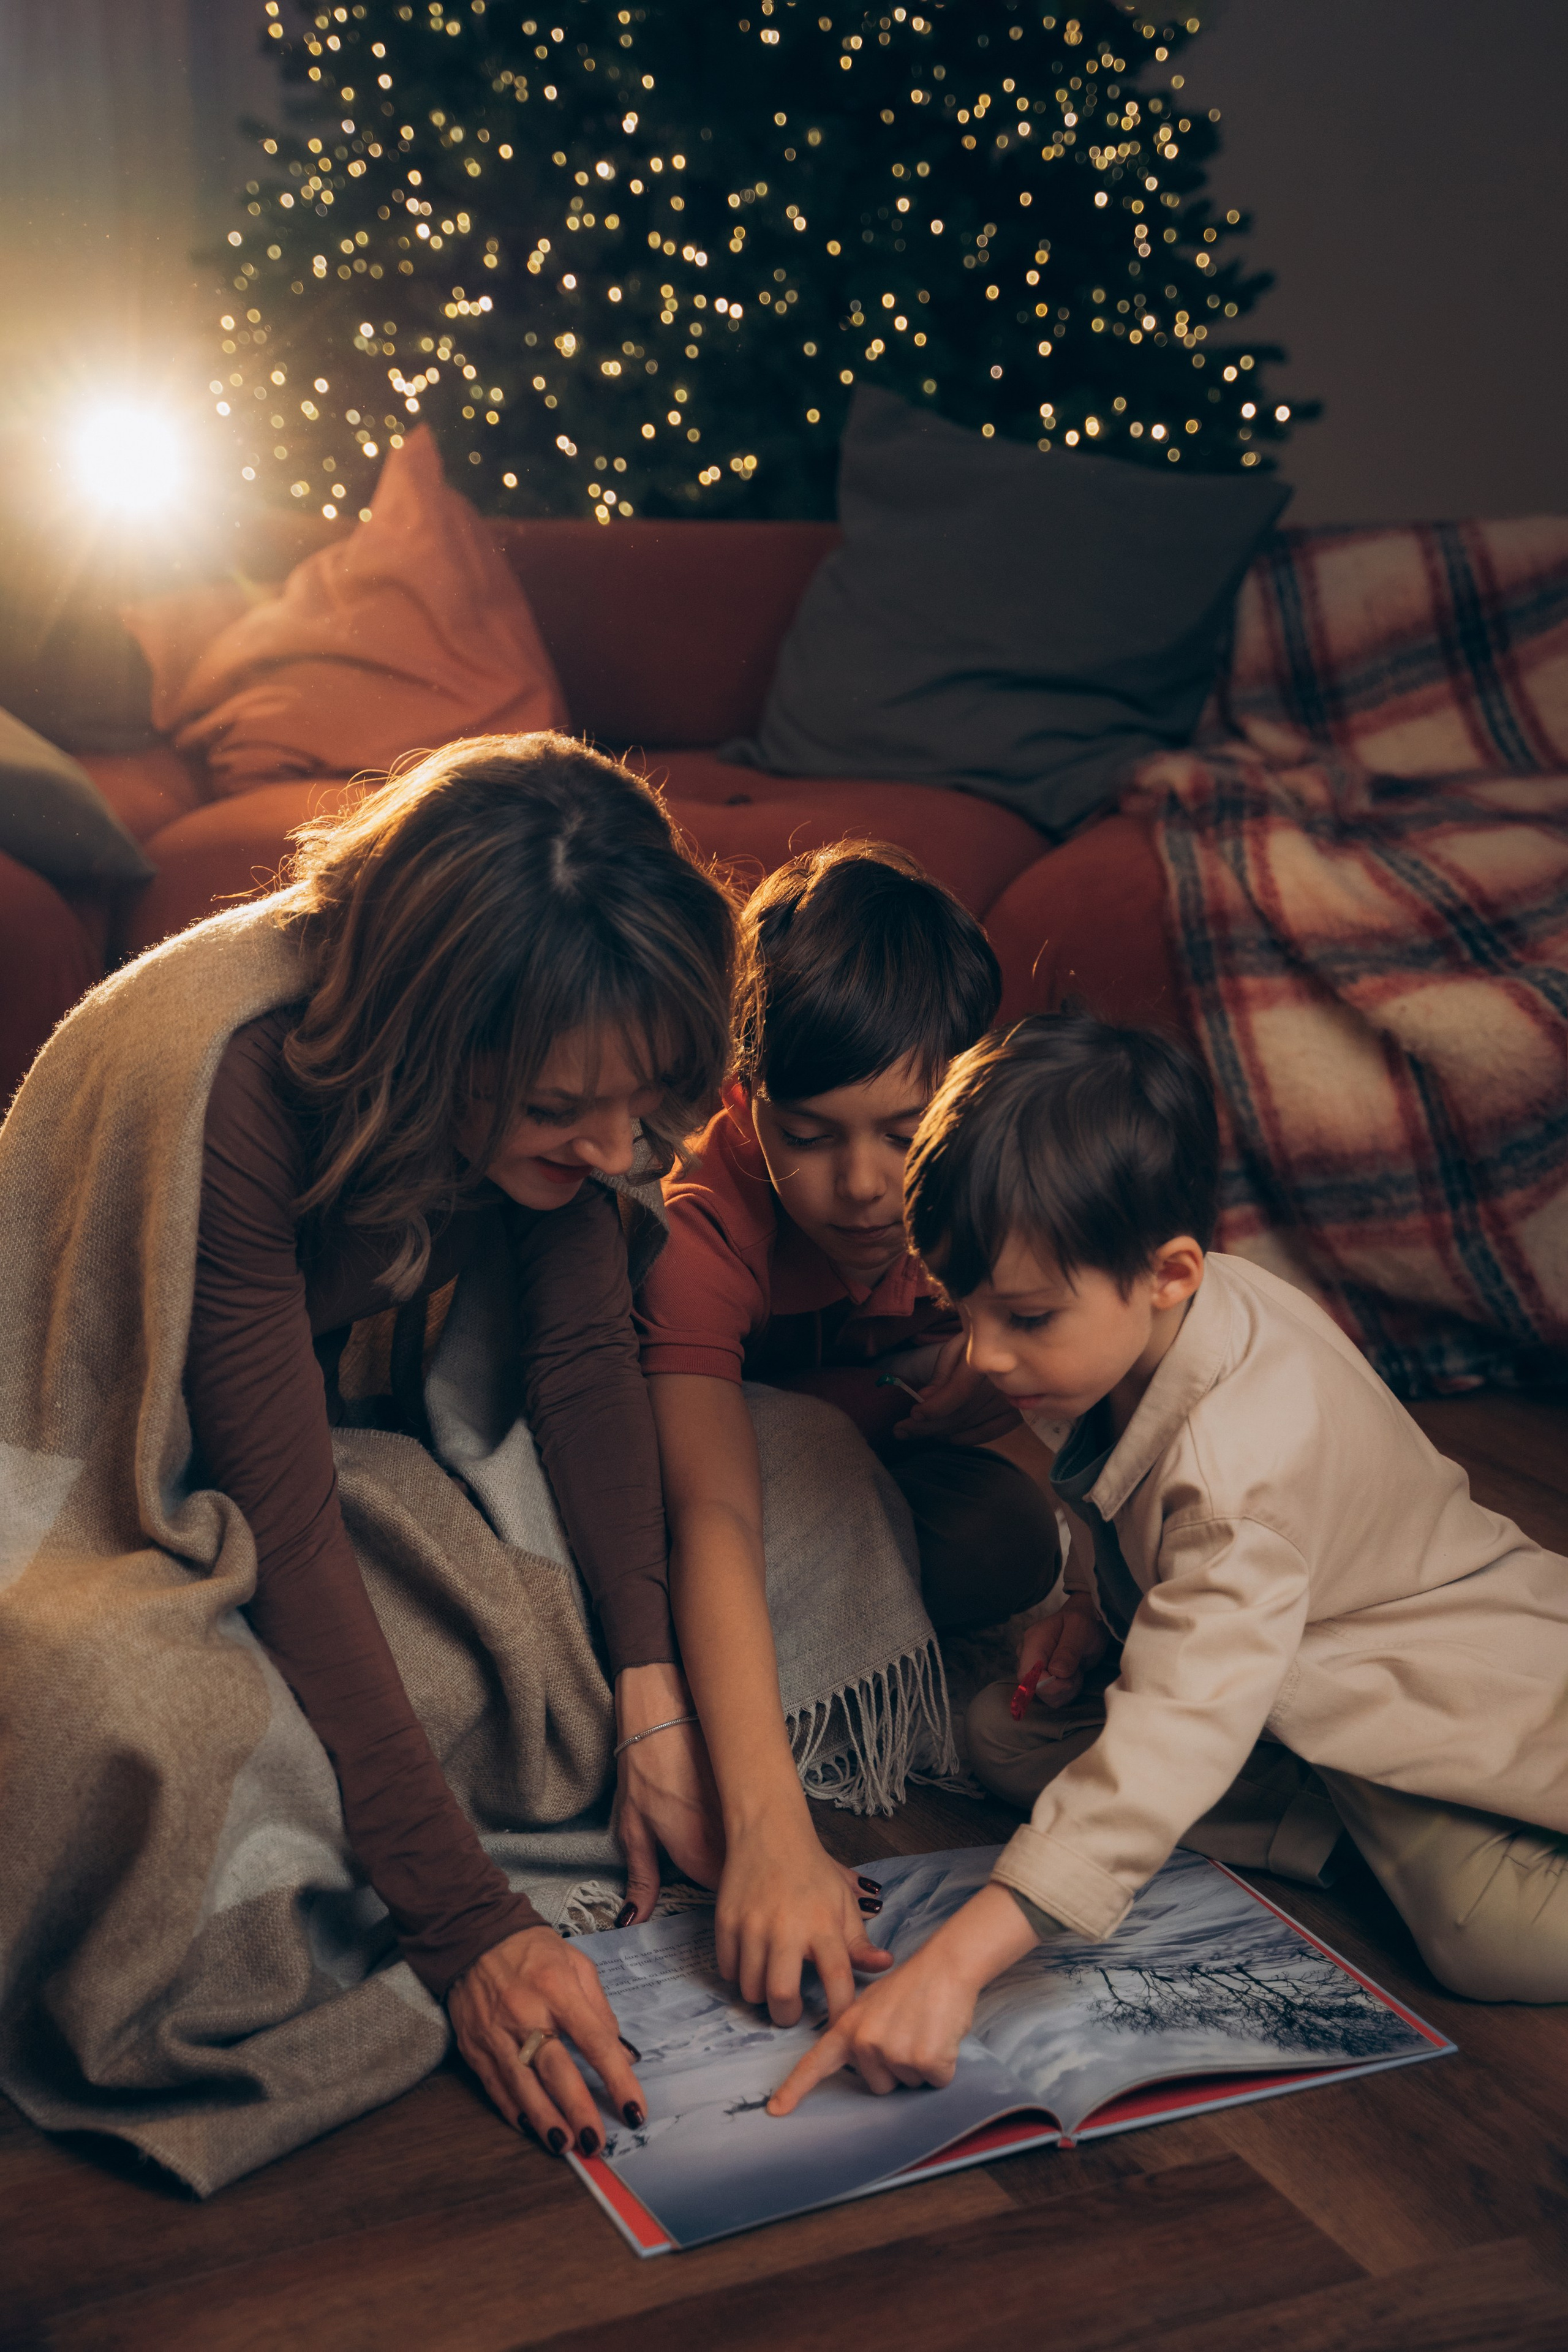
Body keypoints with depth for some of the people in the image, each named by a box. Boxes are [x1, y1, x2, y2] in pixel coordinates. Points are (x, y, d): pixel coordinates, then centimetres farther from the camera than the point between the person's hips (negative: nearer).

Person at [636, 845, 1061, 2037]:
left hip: (897, 1466, 2)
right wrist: (770, 1832, -59)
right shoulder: (704, 1223, -36)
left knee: (1009, 1536, -30)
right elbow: (714, 1514, -48)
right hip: (757, 1435, -2)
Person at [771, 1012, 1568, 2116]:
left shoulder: (1241, 1457, -39)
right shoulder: (1181, 1319, -13)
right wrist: (1105, 1603, -8)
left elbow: (1179, 1733, -47)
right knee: (1006, 1727, -6)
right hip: (1291, 1649, 9)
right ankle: (1342, 1818, -5)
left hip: (1464, 1684, -9)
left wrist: (957, 1961, -52)